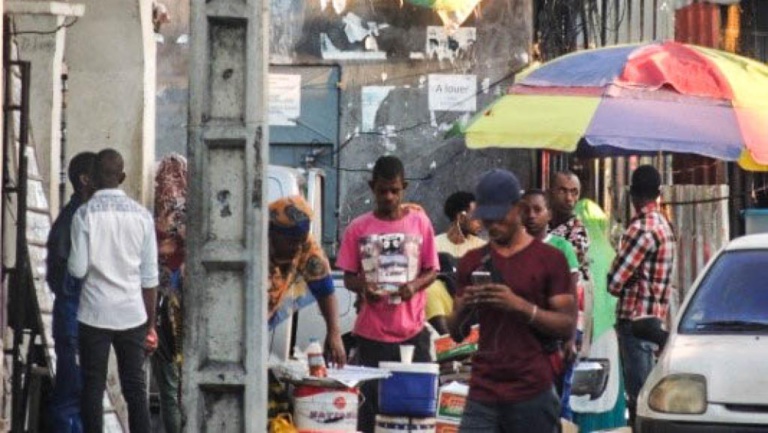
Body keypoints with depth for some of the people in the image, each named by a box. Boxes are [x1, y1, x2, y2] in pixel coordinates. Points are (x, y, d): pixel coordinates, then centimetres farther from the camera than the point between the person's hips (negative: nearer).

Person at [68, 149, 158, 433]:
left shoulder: (85, 214, -6)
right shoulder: (141, 215, 2)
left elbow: (77, 269, -9)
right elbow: (149, 276, 3)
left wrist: (69, 262, 15)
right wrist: (151, 324, 11)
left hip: (95, 314, -2)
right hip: (132, 314, 2)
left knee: (93, 389, 4)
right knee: (135, 389, 5)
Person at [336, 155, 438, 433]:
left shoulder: (420, 222, 4)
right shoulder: (359, 228, 3)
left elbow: (431, 271, 9)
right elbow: (348, 277, 8)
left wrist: (415, 285, -13)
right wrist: (362, 287, -15)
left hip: (412, 330, 0)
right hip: (371, 333, 0)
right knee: (369, 403, 0)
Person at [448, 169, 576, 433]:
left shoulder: (549, 260, 0)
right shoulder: (473, 262, 12)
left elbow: (568, 326, -6)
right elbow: (457, 333, 15)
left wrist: (520, 305, -20)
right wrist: (463, 307, -8)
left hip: (532, 393, -3)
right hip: (483, 393, 3)